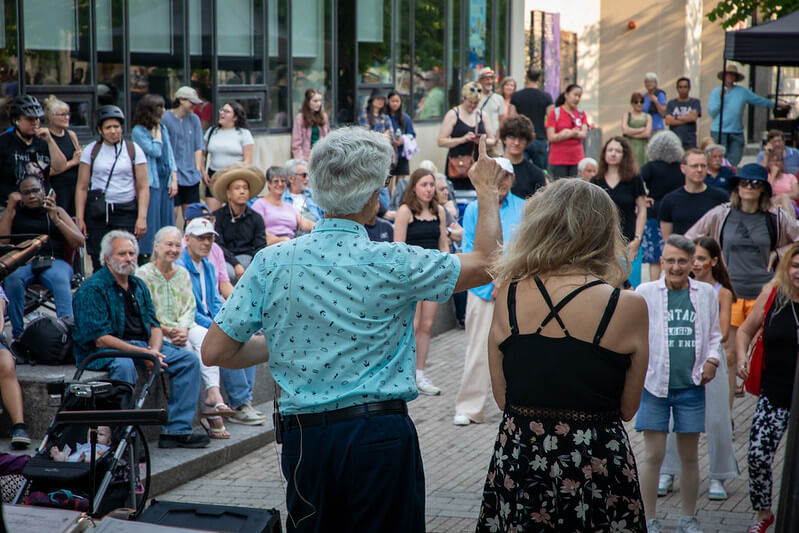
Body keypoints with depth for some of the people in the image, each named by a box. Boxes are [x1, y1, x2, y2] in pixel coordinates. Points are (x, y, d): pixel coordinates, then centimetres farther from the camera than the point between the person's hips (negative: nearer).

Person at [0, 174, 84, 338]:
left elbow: (79, 242, 10)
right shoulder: (15, 212, 21)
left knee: (60, 280, -37)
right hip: (22, 263, 0)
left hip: (54, 262, 0)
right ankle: (18, 334, -34)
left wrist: (56, 220, -2)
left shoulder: (57, 211, 20)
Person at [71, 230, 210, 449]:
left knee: (189, 360, -6)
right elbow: (101, 339, -18)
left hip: (142, 346, 8)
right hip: (104, 352, -8)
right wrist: (143, 353, -23)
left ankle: (176, 430, -10)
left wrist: (154, 351, -11)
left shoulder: (138, 286, 15)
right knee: (124, 365, -40)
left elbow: (154, 325, 13)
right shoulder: (93, 289, -11)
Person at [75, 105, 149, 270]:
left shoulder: (133, 150, 5)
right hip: (97, 213, 1)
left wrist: (142, 217, -7)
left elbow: (143, 187, 2)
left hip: (126, 211, -1)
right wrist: (79, 218, 0)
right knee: (99, 264, -2)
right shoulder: (91, 150, 7)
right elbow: (82, 187, 7)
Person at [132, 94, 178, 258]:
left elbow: (170, 155, 14)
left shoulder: (163, 129, 13)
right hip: (150, 182, -6)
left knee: (166, 222, 7)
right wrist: (156, 132, -5)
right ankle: (146, 257, -1)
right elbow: (155, 151, -15)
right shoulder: (138, 131, -6)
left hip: (166, 181, 6)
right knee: (150, 223, -6)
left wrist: (174, 180, 6)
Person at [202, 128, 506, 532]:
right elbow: (485, 264, 8)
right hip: (381, 435, -3)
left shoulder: (271, 263, -3)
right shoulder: (396, 264, -8)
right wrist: (487, 191, 22)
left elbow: (214, 352, -1)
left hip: (304, 438, 3)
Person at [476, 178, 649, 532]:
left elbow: (502, 398, 3)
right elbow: (627, 409, -1)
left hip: (518, 461, 2)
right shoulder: (627, 307, -11)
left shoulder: (508, 296, -3)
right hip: (597, 463, -2)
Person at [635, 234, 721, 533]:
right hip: (654, 384, -2)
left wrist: (712, 361, -1)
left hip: (691, 385, 2)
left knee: (690, 455, 9)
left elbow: (714, 334, 16)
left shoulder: (705, 293, 8)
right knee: (654, 455, -3)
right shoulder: (645, 293, 0)